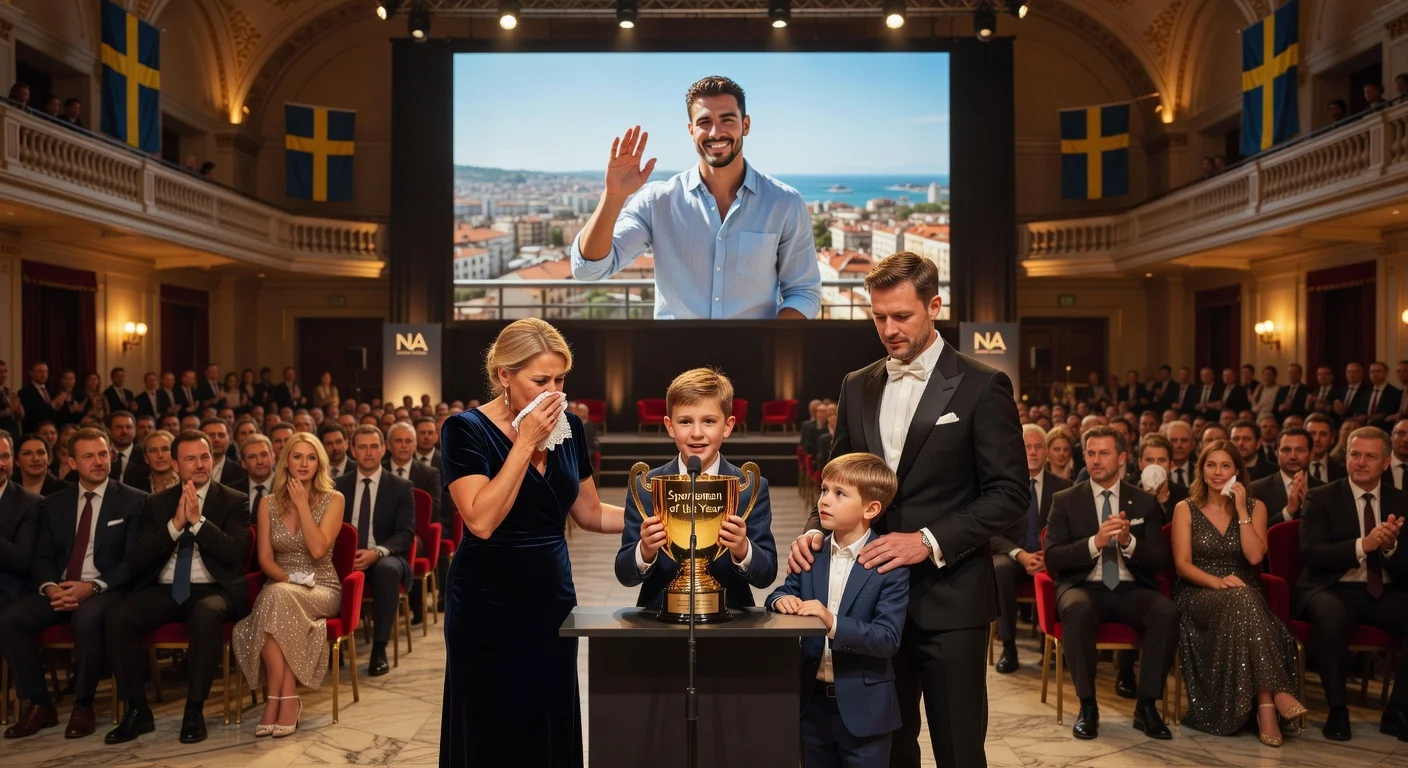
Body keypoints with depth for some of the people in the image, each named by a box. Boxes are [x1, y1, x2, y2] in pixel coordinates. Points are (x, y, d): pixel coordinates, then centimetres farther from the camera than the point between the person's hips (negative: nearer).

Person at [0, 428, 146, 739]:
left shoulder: (133, 501, 1)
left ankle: (83, 704, -16)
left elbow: (134, 560, -5)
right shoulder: (55, 503, 15)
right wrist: (50, 587, -12)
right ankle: (39, 704, -7)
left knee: (87, 617, -37)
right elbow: (42, 557, 11)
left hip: (106, 589, -4)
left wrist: (93, 587, -19)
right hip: (59, 590, 5)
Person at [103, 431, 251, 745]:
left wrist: (197, 520, -16)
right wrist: (175, 524, -10)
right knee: (117, 616, -25)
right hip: (164, 590, 3)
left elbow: (234, 552, -9)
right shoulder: (157, 503, 14)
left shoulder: (234, 501, 6)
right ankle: (137, 711, -13)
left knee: (206, 615, -37)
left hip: (212, 589, -3)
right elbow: (138, 560, 3)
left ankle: (194, 711, -24)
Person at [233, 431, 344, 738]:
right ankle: (286, 698, -29)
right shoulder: (268, 503, 10)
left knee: (278, 597, -35)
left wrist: (302, 503, -10)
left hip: (322, 590, -2)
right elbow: (265, 558, 6)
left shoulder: (333, 500, 1)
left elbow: (318, 549, -13)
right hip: (279, 587, 2)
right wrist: (287, 577, -13)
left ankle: (279, 698, -27)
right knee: (274, 596, -36)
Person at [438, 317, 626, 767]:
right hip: (489, 602, -5)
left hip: (553, 593, 5)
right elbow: (482, 521, -23)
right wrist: (526, 442, -21)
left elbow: (590, 513, 12)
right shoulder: (467, 429, -12)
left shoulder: (567, 426, 3)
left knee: (553, 727, 10)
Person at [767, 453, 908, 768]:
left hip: (862, 705, -4)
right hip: (812, 700, 5)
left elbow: (888, 638, -20)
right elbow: (783, 591, 9)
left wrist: (832, 623, -32)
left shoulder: (890, 564, -15)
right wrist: (781, 600, -15)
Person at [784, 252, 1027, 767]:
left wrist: (929, 541, -18)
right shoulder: (857, 387, 10)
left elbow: (1009, 492, -8)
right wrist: (817, 531, -4)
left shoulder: (981, 386, -5)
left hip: (948, 601, -4)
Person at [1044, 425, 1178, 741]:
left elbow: (1160, 561, 3)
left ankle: (1146, 705, -15)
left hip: (1131, 589, 2)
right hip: (1084, 587, -2)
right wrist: (1095, 542, -22)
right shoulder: (1065, 501, 4)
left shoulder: (1144, 502, 9)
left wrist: (1129, 542, -18)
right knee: (1077, 610, -36)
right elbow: (1052, 558, -6)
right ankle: (1087, 706, -20)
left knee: (1167, 612, -30)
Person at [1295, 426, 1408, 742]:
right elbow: (1311, 553, -13)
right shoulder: (1321, 498, 0)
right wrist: (1364, 544, -25)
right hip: (1334, 589, -4)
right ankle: (1337, 711, -20)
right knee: (1331, 615, -37)